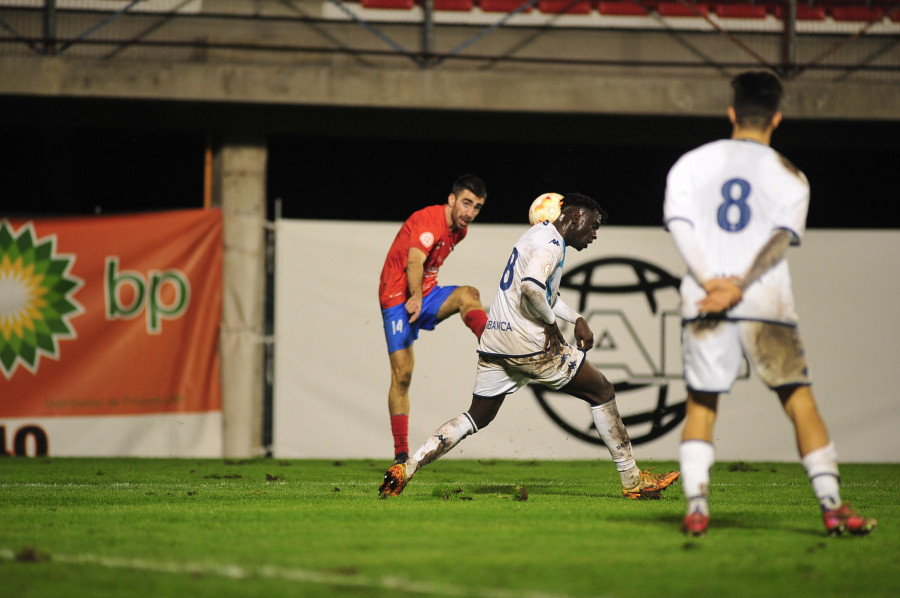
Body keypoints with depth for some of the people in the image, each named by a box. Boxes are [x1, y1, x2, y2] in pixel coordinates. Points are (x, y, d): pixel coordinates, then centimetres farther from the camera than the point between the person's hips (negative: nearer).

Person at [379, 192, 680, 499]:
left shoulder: (538, 234, 21)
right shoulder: (551, 243, -10)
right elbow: (531, 286, -29)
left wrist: (576, 319, 20)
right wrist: (551, 322, -14)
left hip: (494, 343, 9)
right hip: (529, 344, -9)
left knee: (477, 418, 14)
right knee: (602, 392, 4)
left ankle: (406, 468, 1)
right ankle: (632, 480, 5)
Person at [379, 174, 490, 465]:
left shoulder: (460, 230, 8)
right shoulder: (429, 220, -20)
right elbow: (414, 261, -35)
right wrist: (415, 296, -45)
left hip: (426, 295, 7)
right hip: (399, 299, -7)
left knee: (468, 294, -23)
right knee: (402, 374, -9)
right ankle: (401, 454, -4)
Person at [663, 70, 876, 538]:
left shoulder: (691, 163, 12)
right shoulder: (789, 176, 8)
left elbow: (678, 222, -2)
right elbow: (780, 238, -6)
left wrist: (708, 280, -11)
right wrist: (739, 286, -14)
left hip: (703, 303, 1)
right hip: (767, 306, -1)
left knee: (700, 402, 11)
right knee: (799, 401, 3)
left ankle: (695, 506, -2)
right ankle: (831, 505, -3)